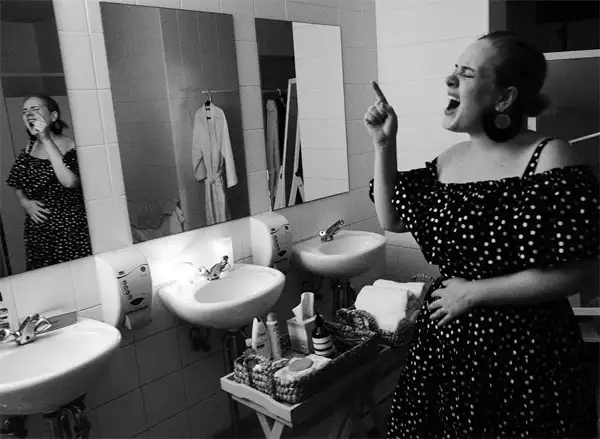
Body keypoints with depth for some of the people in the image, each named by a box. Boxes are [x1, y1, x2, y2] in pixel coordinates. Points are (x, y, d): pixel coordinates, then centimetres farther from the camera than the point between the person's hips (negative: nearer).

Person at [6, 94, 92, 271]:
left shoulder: (71, 147, -8)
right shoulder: (30, 147, 9)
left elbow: (70, 182, -26)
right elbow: (19, 187, 20)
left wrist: (47, 140, -23)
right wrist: (25, 202, -3)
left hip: (72, 232, -5)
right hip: (37, 232, 5)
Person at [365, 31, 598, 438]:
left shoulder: (549, 157, -16)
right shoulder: (449, 159, 3)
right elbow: (392, 219, 10)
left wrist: (473, 292, -16)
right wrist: (385, 144, 0)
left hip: (524, 350, -5)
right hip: (444, 343, 6)